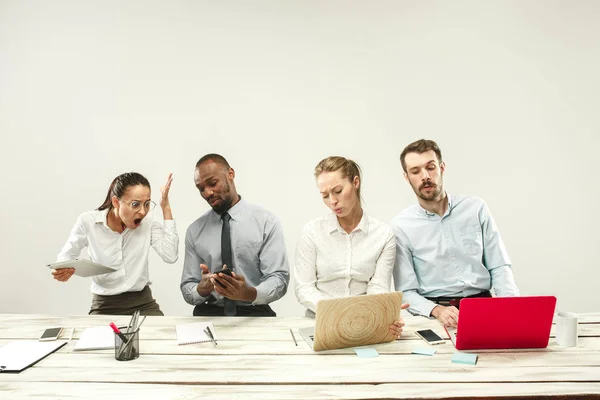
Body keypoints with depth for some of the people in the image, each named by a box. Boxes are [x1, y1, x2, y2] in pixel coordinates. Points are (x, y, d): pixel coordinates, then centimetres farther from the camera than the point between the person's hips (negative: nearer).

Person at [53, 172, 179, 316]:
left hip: (142, 303, 1)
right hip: (104, 305, 0)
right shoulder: (88, 221, -9)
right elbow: (66, 255, 7)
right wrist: (62, 271, -17)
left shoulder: (149, 220, -6)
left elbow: (170, 256, -19)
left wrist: (166, 208, -16)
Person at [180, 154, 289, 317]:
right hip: (209, 314, 2)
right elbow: (187, 289, 7)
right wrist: (202, 289, -17)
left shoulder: (266, 222, -1)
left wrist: (249, 293, -28)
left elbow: (279, 278, -8)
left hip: (255, 314, -1)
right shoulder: (195, 231, 7)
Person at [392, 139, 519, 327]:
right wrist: (437, 310, -22)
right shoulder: (401, 226, -3)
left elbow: (499, 267, 6)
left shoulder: (476, 208, 4)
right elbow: (407, 292, -3)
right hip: (434, 317, -1)